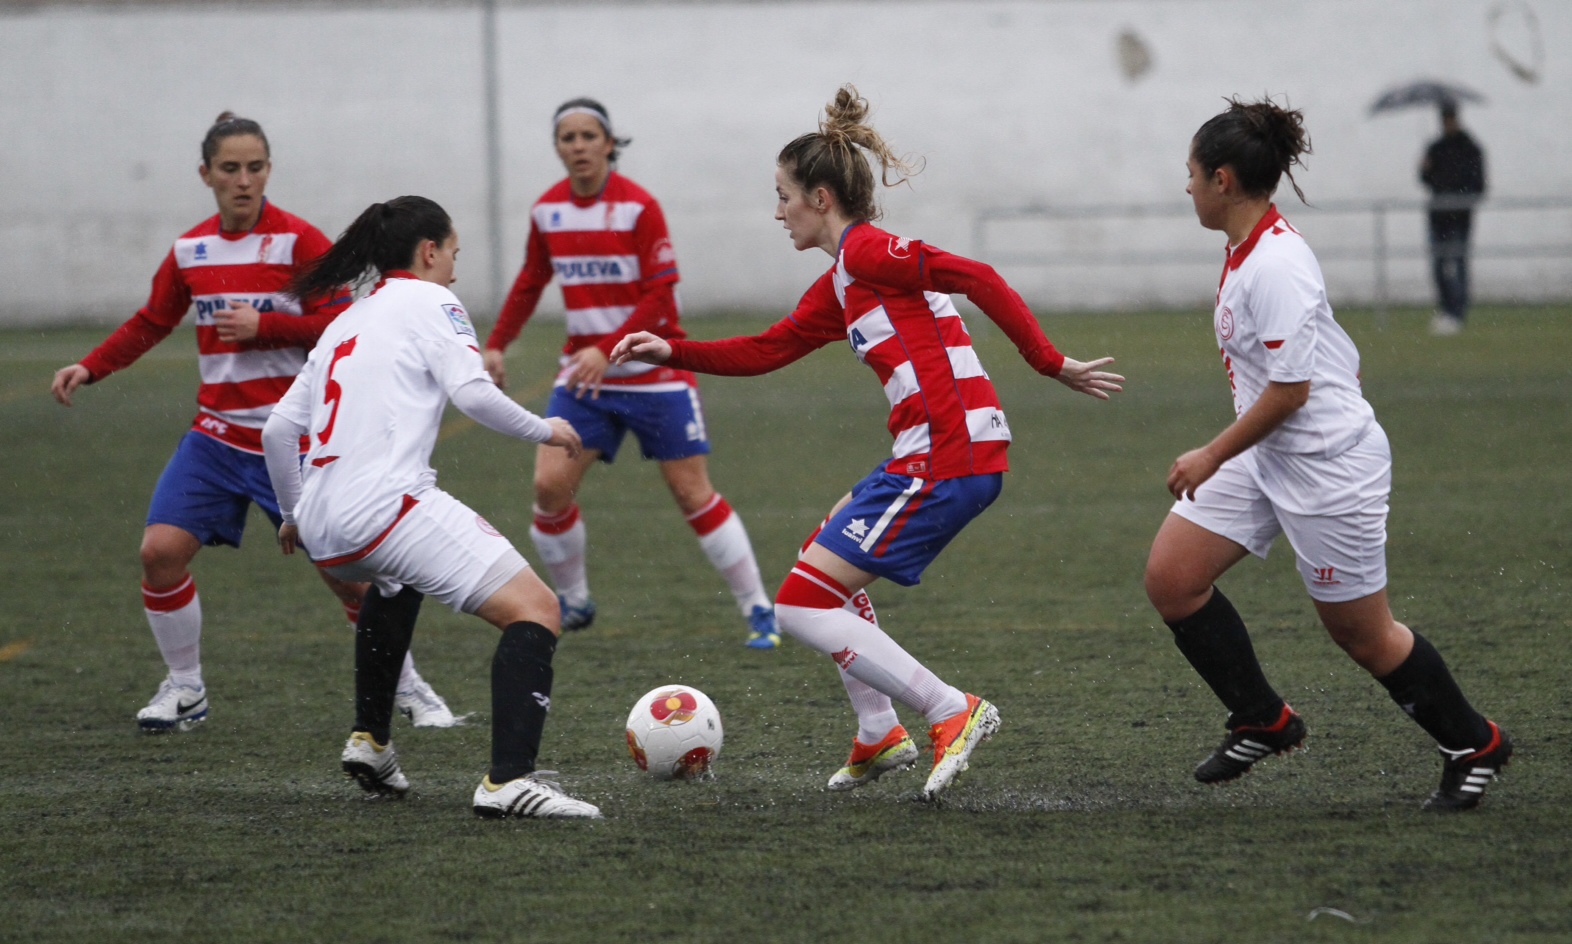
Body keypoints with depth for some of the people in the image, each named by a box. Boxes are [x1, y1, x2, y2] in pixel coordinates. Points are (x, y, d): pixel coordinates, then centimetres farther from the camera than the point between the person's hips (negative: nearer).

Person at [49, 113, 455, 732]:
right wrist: (90, 368, 5)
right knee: (161, 549, -10)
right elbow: (151, 323, 17)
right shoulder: (189, 250, 5)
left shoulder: (299, 241, -9)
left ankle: (408, 687, 16)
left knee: (345, 571, -4)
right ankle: (184, 689, 8)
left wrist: (262, 325, -21)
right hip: (217, 437, 4)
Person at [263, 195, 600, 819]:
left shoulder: (346, 322, 26)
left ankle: (369, 741, 37)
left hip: (324, 532, 8)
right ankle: (509, 779, -29)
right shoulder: (428, 302, 6)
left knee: (394, 583, 42)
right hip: (387, 504, -8)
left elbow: (279, 428, 25)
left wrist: (293, 514, 39)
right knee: (535, 611, -10)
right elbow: (473, 393, -9)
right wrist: (545, 431, 6)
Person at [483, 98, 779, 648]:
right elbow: (530, 283, 17)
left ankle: (758, 611, 6)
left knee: (692, 494, -4)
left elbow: (660, 296, -16)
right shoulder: (548, 210, 2)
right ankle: (573, 603, 9)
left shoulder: (638, 206, -13)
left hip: (652, 370, -4)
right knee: (550, 484, -11)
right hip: (583, 372, 4)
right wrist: (497, 345, 11)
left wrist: (607, 351, -25)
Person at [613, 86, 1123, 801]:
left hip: (946, 458, -10)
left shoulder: (866, 250, -9)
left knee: (801, 607, -8)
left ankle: (953, 713, -9)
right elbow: (763, 352, 27)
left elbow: (975, 278, -17)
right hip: (933, 454, 10)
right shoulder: (839, 286, 20)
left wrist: (1049, 363, -17)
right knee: (824, 559, 30)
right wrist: (671, 352, 20)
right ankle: (879, 736, 28)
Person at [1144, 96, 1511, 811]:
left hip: (1328, 461, -9)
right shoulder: (1247, 252, 6)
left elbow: (1289, 390, -24)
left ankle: (1473, 746, 22)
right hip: (1266, 455, 9)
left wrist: (1212, 457, -16)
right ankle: (1263, 722, 12)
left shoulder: (1276, 266, -24)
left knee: (1361, 634, 3)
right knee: (1170, 576, 0)